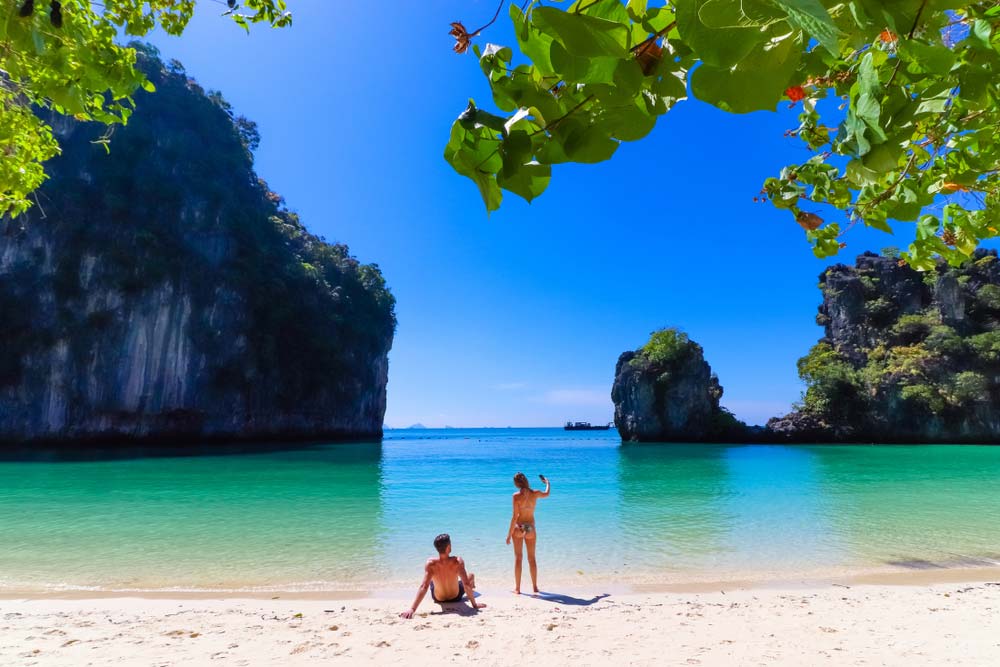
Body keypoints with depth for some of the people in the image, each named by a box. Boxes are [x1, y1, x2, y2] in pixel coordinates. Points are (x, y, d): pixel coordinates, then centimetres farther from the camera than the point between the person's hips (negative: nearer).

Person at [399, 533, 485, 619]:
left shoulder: (431, 563, -31)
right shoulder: (458, 561, -33)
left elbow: (424, 587, -34)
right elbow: (466, 584, -31)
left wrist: (412, 609, -33)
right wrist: (474, 605, -20)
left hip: (438, 599, 1)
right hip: (456, 597, -1)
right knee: (471, 576, 27)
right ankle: (472, 592, 62)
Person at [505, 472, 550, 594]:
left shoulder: (517, 495, -14)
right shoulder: (535, 493, -3)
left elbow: (515, 516, -15)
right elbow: (547, 494, 20)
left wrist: (509, 534, -10)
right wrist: (547, 482, 39)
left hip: (518, 527, -3)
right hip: (531, 528, 3)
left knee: (518, 558, 6)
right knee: (532, 558, 14)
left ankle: (517, 588, 9)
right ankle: (535, 586, 21)